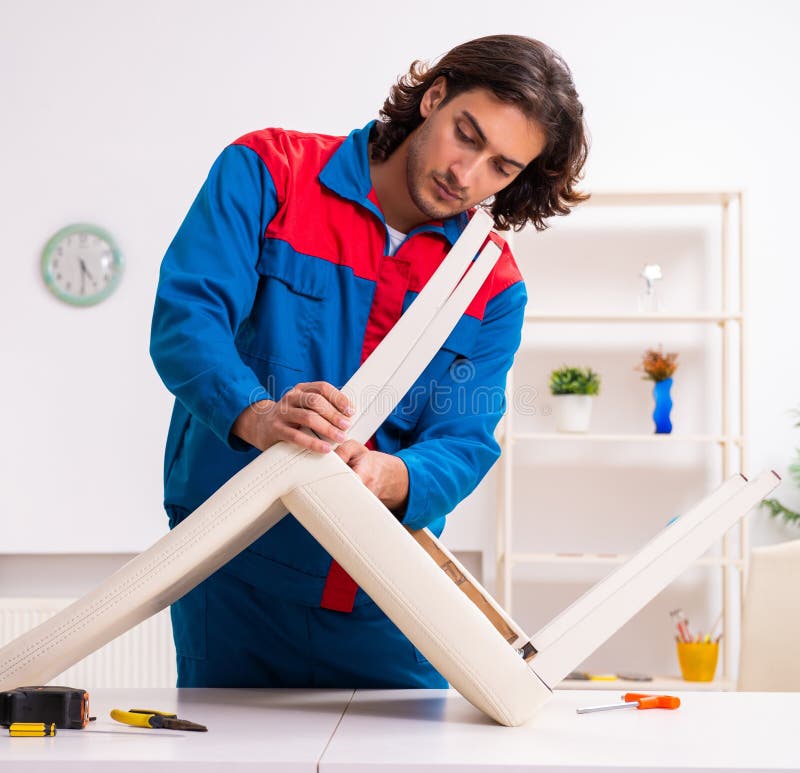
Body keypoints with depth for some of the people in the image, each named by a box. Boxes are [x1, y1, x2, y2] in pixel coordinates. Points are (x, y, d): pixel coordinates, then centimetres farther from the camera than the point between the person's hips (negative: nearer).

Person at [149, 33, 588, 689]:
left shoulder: (494, 290, 3)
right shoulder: (268, 173, -4)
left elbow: (464, 444, -6)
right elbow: (185, 318, -16)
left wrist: (389, 477, -29)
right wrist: (254, 416, -36)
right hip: (236, 570, -2)